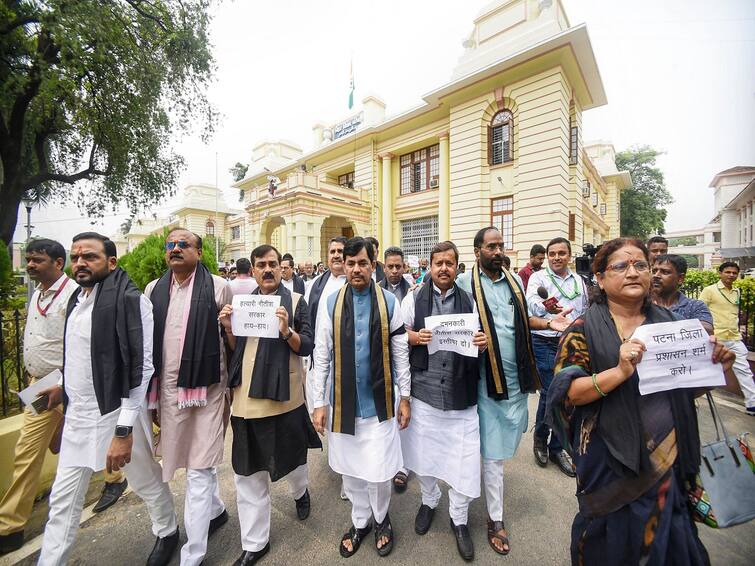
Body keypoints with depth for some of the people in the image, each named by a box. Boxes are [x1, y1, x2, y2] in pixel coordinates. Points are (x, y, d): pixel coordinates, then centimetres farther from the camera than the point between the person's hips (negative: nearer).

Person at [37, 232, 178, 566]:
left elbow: (140, 366, -21)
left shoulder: (129, 299, -18)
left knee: (146, 483, 14)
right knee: (63, 498, 15)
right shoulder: (76, 299, 7)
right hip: (77, 415, 6)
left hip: (115, 413, -6)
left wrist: (124, 431, -22)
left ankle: (167, 532, 40)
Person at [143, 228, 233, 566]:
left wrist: (232, 391, -2)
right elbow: (146, 344, 11)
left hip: (206, 390, -4)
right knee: (199, 463, 21)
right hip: (168, 391, 5)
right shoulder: (154, 290, 6)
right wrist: (151, 395, 11)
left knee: (199, 472, 5)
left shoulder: (218, 287, -7)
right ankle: (216, 509, 48)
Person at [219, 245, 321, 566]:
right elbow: (235, 349, 10)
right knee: (247, 474, 13)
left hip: (284, 396, -3)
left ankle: (300, 491, 53)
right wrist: (229, 328, -8)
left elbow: (306, 348, -10)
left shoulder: (296, 301, -6)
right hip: (246, 398, 4)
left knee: (291, 455, 19)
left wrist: (287, 332, -28)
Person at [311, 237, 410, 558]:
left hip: (379, 403, -1)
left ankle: (381, 518, 40)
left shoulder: (389, 302, -5)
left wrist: (405, 398, 1)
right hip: (342, 403, 2)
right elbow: (321, 357, -2)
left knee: (378, 472, 8)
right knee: (350, 470, 18)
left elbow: (400, 354, -1)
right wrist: (319, 403, -2)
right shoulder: (331, 304, -4)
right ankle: (360, 521, 45)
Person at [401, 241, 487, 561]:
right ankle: (429, 500, 48)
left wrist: (483, 342, -13)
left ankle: (458, 519, 36)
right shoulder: (414, 298, 1)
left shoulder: (468, 301, 4)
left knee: (464, 460, 7)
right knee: (422, 452, 17)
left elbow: (477, 337, 9)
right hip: (423, 390, 0)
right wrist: (415, 337, -16)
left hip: (461, 394, 1)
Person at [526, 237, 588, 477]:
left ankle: (556, 448, 26)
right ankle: (540, 439, 23)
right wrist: (546, 307, -47)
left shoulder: (579, 281, 11)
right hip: (545, 343, -5)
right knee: (550, 393, -4)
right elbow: (532, 302, -26)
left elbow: (585, 311, 19)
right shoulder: (538, 277, -6)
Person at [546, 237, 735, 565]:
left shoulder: (666, 322, 2)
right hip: (611, 460, -4)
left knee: (664, 537, 23)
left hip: (666, 457, 5)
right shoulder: (585, 329, -13)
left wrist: (716, 364, -8)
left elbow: (687, 386, 11)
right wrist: (620, 371, -31)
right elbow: (566, 392, -19)